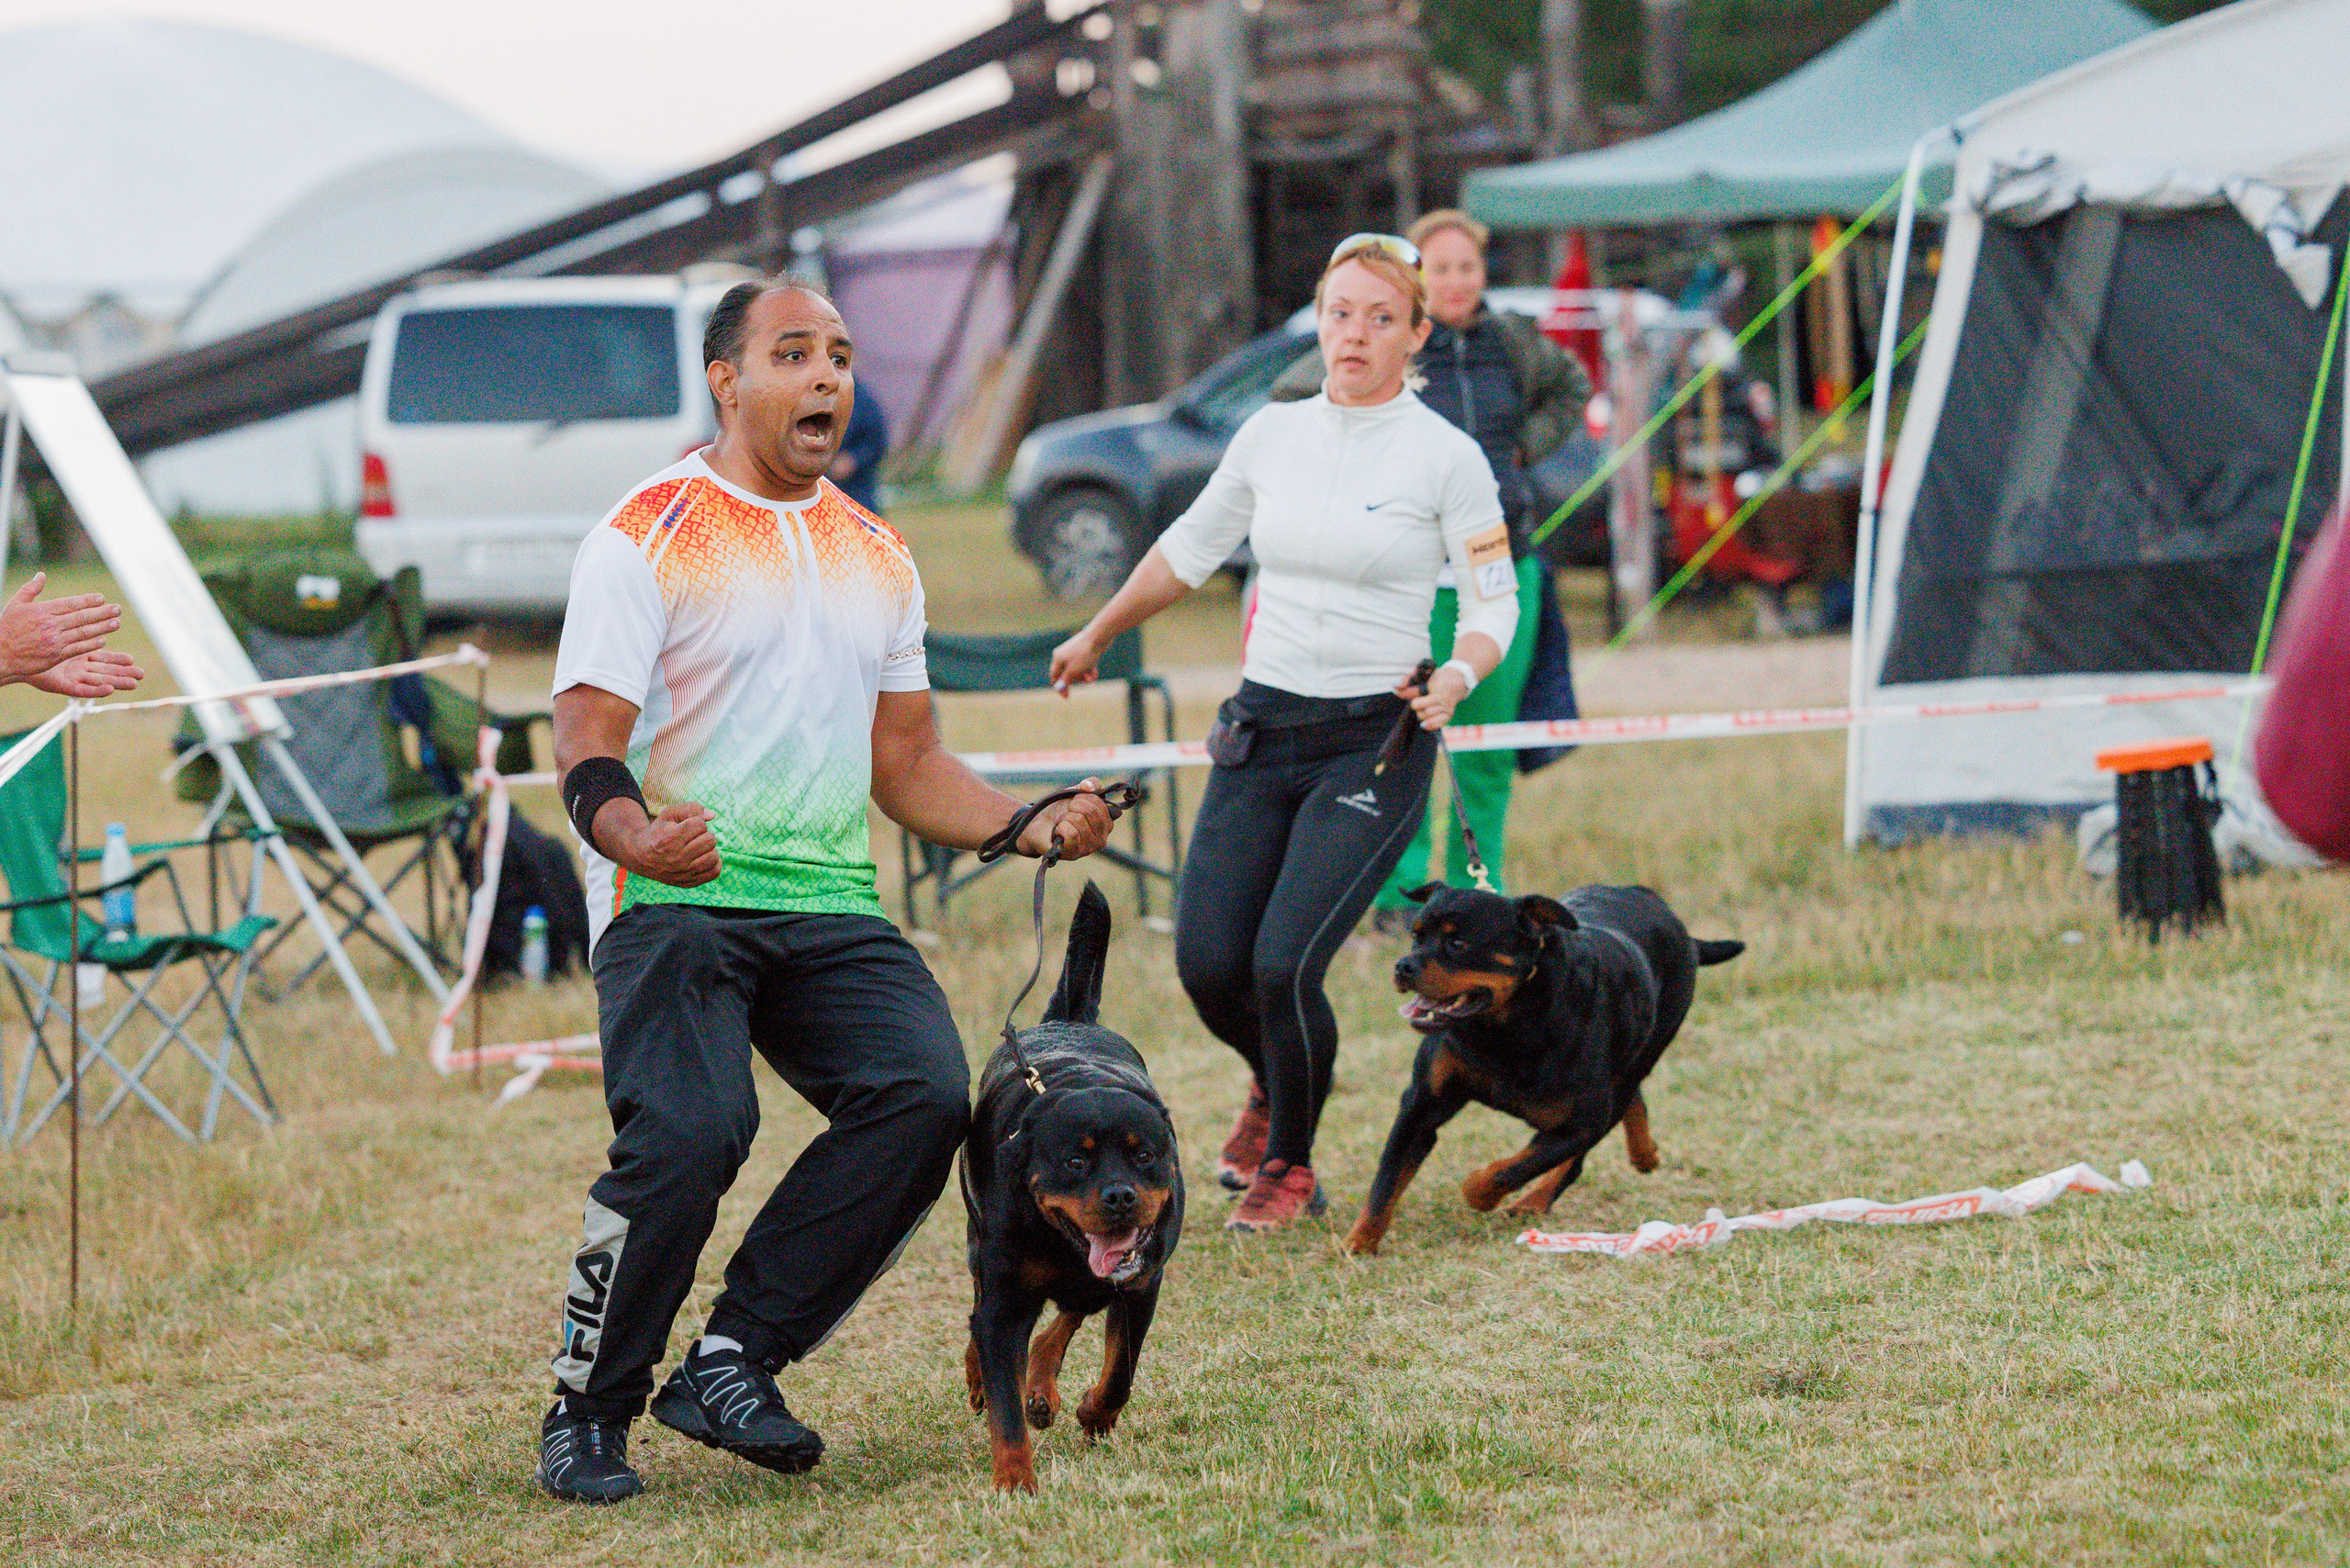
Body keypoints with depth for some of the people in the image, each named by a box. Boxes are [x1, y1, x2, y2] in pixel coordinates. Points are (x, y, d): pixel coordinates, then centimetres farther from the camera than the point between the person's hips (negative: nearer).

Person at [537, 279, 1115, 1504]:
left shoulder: (877, 558, 19)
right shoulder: (647, 538, -1)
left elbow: (906, 764, 23)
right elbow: (586, 747, -8)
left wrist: (1027, 827, 6)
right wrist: (635, 835, -30)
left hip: (829, 907, 6)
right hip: (674, 900, -5)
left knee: (923, 1096, -20)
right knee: (684, 1139, -26)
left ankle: (731, 1362, -9)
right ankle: (587, 1412, -4)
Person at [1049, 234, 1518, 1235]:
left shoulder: (1446, 457, -6)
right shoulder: (1271, 436, 6)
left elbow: (1495, 602, -1)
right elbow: (1189, 550, 22)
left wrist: (1457, 677, -22)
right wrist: (1096, 636, 32)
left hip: (1375, 742, -4)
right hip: (1261, 734, 4)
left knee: (1284, 965, -14)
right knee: (1207, 962, -3)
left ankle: (1292, 1167, 12)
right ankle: (1275, 1085, 33)